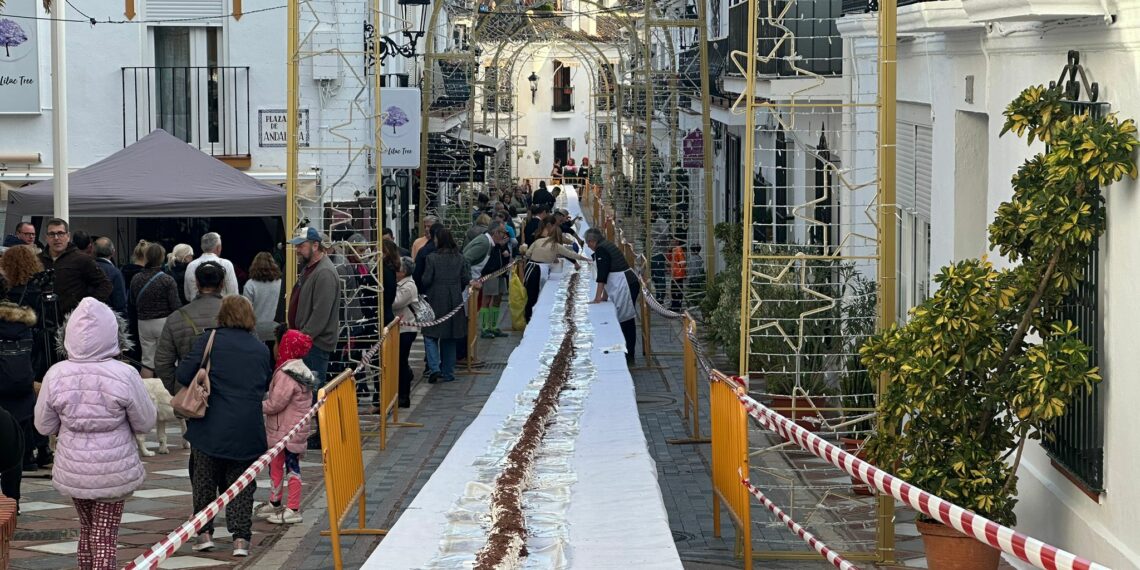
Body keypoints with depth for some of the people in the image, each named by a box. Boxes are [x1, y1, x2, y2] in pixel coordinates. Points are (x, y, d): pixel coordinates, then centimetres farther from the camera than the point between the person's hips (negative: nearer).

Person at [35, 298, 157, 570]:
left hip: (72, 471, 3)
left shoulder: (56, 375, -11)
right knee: (105, 536, 4)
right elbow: (145, 423, -5)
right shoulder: (124, 376, -17)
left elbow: (44, 426, 1)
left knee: (86, 530, 21)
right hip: (115, 471, -3)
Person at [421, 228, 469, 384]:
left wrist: (424, 290, 9)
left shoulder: (432, 258, -13)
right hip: (454, 301, 4)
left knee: (430, 335, 4)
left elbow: (426, 280, -12)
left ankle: (435, 368, -13)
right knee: (450, 339, 13)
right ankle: (448, 372, 17)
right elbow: (466, 279, 3)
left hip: (436, 301, -4)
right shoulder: (459, 258, 1)